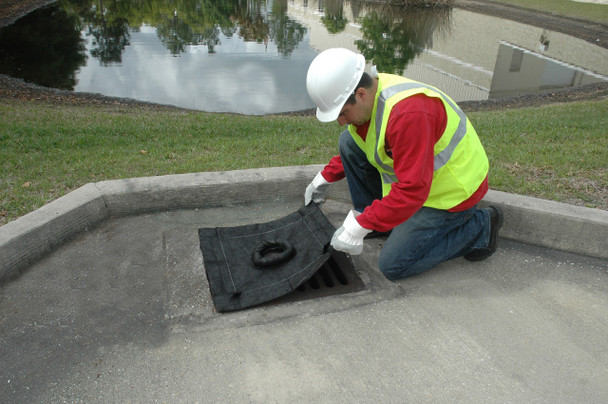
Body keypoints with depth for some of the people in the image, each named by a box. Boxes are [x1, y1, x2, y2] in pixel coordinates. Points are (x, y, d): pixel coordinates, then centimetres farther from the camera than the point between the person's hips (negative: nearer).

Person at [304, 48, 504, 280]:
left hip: (452, 191, -9)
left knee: (393, 265, -9)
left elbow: (412, 190, -36)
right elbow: (356, 148, 15)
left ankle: (479, 226, 3)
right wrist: (326, 177, 12)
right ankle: (372, 218, 11)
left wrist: (358, 228, -33)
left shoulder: (408, 113, -36)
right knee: (348, 142, 0)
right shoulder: (368, 96, -6)